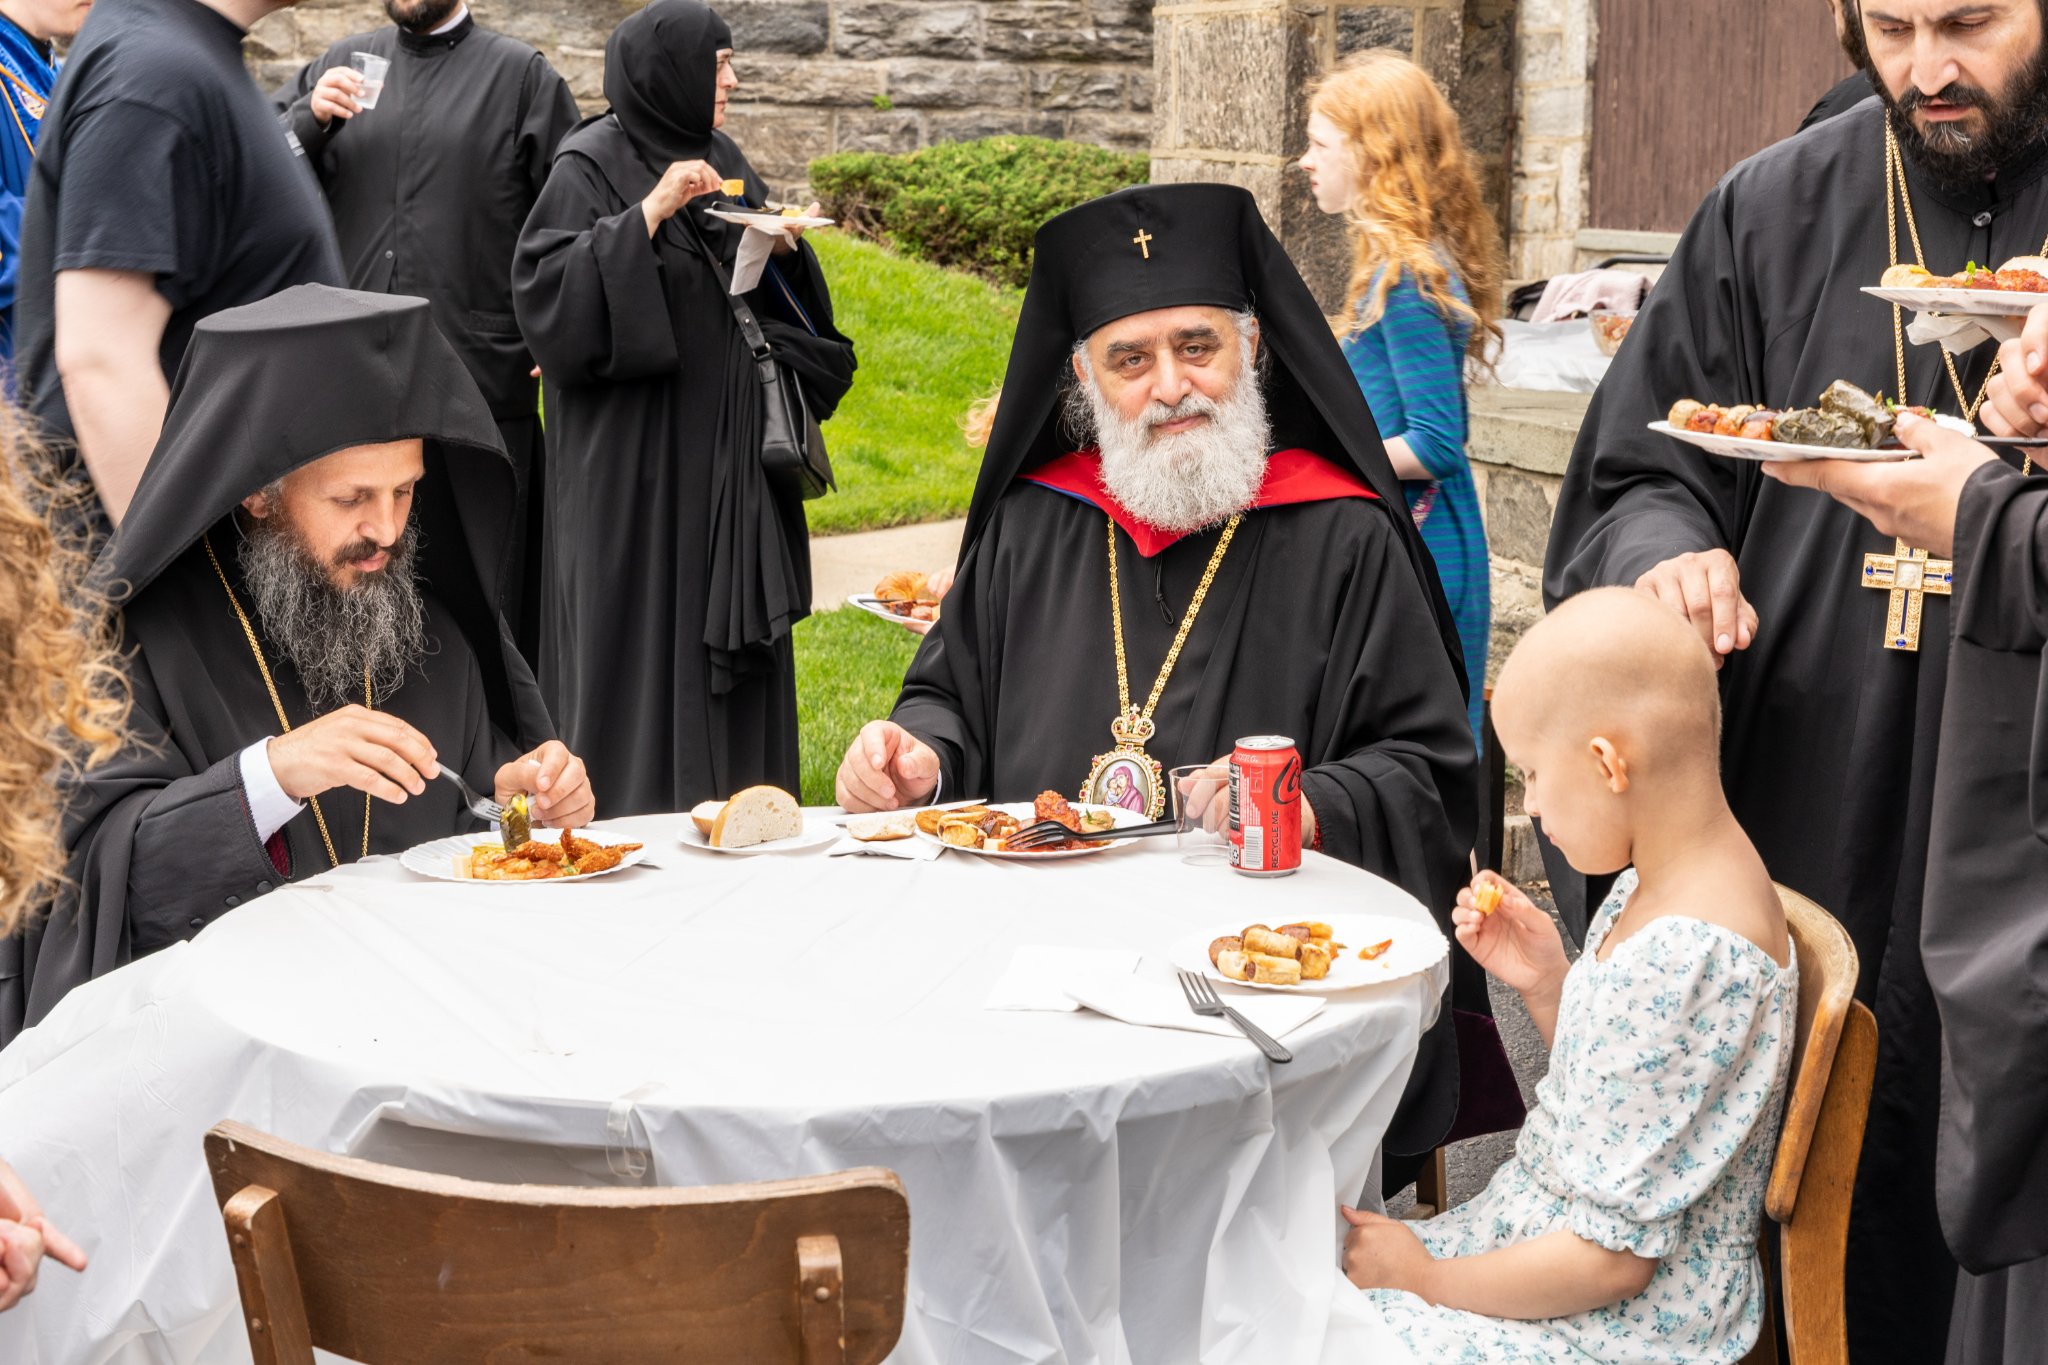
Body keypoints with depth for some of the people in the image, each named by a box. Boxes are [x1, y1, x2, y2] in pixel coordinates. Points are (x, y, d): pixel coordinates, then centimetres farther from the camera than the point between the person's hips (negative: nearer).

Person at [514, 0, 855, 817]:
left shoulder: (722, 161, 13)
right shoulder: (591, 166, -7)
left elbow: (786, 305, 19)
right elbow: (547, 292, -18)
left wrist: (783, 249, -3)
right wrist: (650, 213, -22)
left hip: (726, 453, 7)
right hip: (635, 455, -7)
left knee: (728, 629, 8)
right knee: (643, 635, -5)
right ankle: (636, 815, 2)